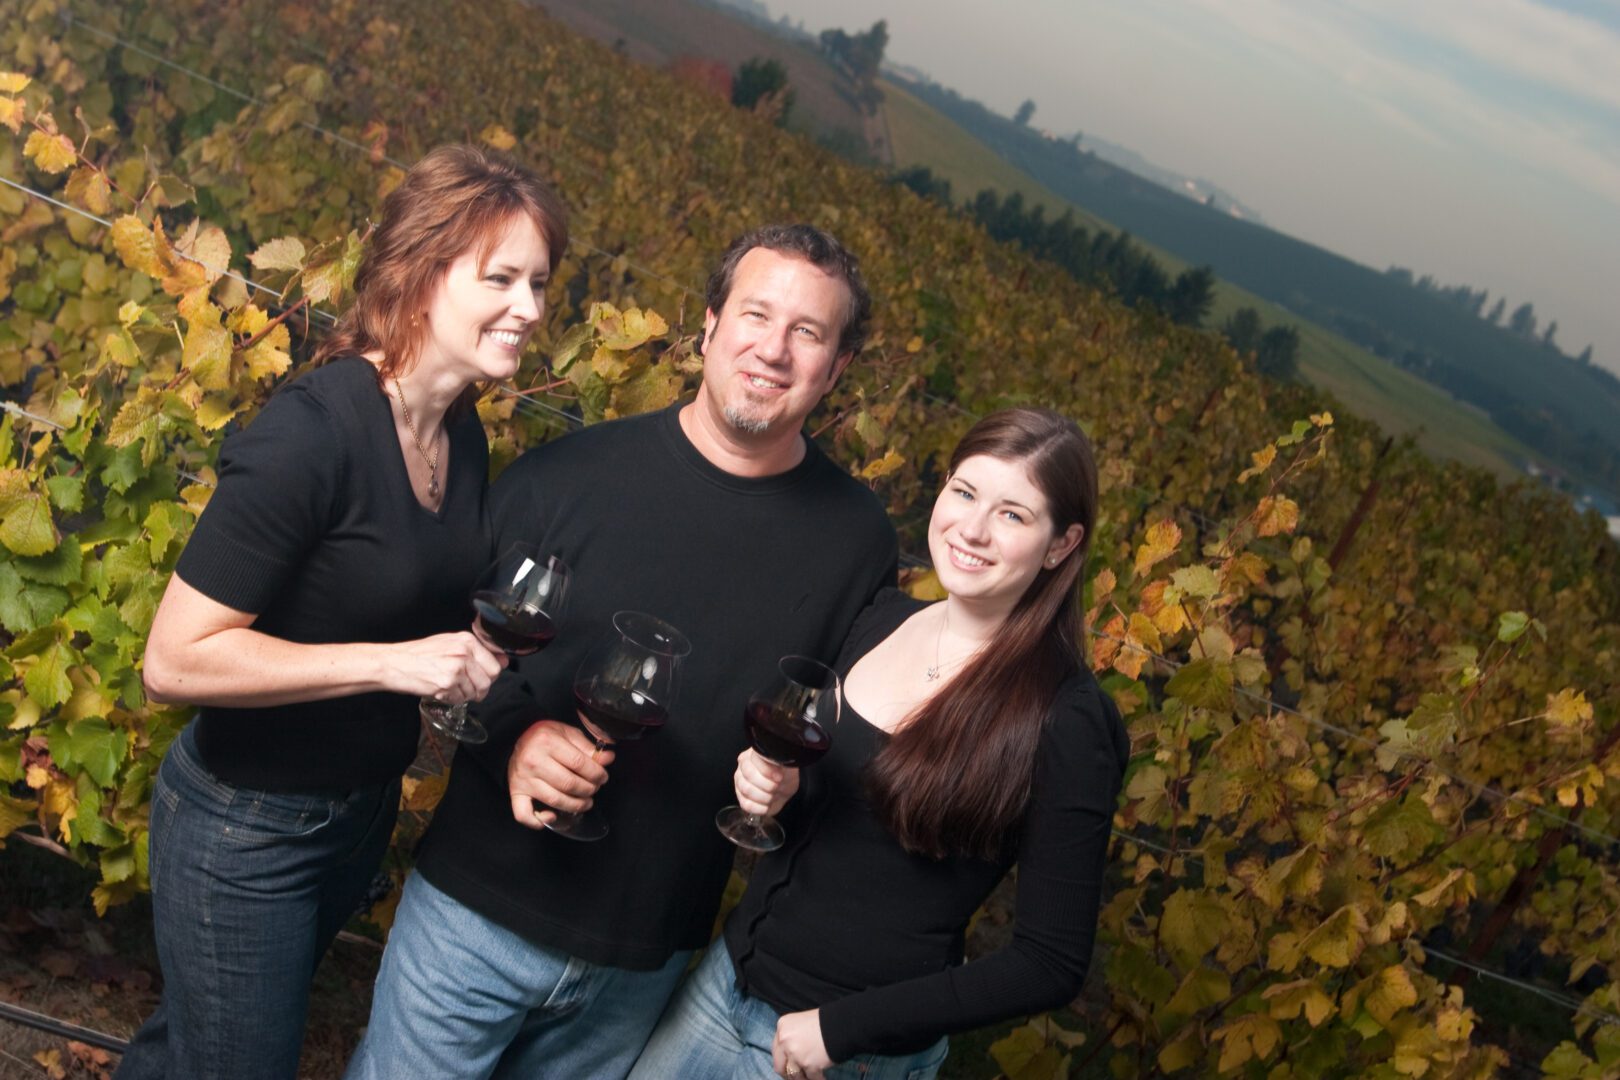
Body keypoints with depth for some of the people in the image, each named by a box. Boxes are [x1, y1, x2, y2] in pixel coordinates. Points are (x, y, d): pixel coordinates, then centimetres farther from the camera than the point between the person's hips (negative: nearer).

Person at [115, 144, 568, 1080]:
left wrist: (473, 664, -6)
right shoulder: (311, 431, -26)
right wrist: (391, 662, -29)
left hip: (364, 814, 8)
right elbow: (174, 660, -26)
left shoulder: (465, 438, -2)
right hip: (243, 831, -7)